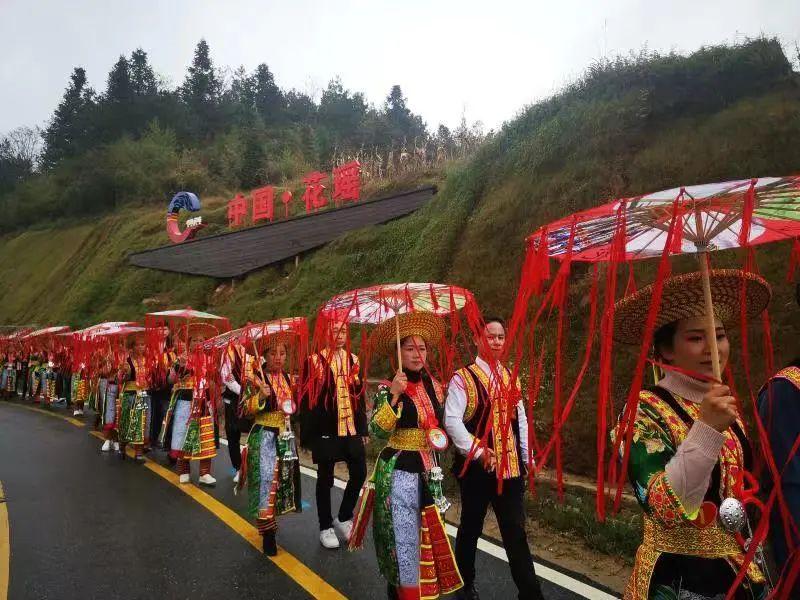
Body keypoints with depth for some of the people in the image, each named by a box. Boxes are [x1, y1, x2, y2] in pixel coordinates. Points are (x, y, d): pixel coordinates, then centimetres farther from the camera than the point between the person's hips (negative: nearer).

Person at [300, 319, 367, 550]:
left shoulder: (353, 360, 7)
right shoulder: (315, 361, -8)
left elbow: (359, 395, 11)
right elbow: (307, 400, -8)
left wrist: (363, 428, 11)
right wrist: (307, 435, -10)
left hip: (351, 428, 5)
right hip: (325, 431, -4)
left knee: (359, 472, 7)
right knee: (325, 479, 8)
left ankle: (344, 518, 29)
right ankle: (326, 527, 25)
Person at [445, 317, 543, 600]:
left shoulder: (511, 377, 9)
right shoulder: (463, 378, -11)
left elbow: (520, 420, 11)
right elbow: (452, 420, -18)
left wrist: (525, 459, 9)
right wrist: (476, 451, -20)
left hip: (510, 467, 4)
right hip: (477, 467, -4)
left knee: (516, 531, 8)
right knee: (471, 527, 14)